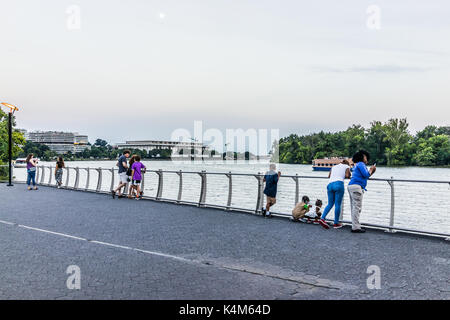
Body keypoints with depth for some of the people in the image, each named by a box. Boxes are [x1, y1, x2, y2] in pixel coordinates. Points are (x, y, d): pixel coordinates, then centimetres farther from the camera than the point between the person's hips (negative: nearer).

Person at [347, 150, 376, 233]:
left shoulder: (357, 165, 28)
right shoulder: (361, 164, -1)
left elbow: (364, 177, 27)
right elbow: (366, 175, -11)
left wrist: (372, 171, 19)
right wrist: (371, 169, 7)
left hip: (351, 186, 10)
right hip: (356, 187, -10)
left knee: (354, 207, 10)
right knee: (357, 207, -10)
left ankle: (355, 226, 13)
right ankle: (355, 228, -11)